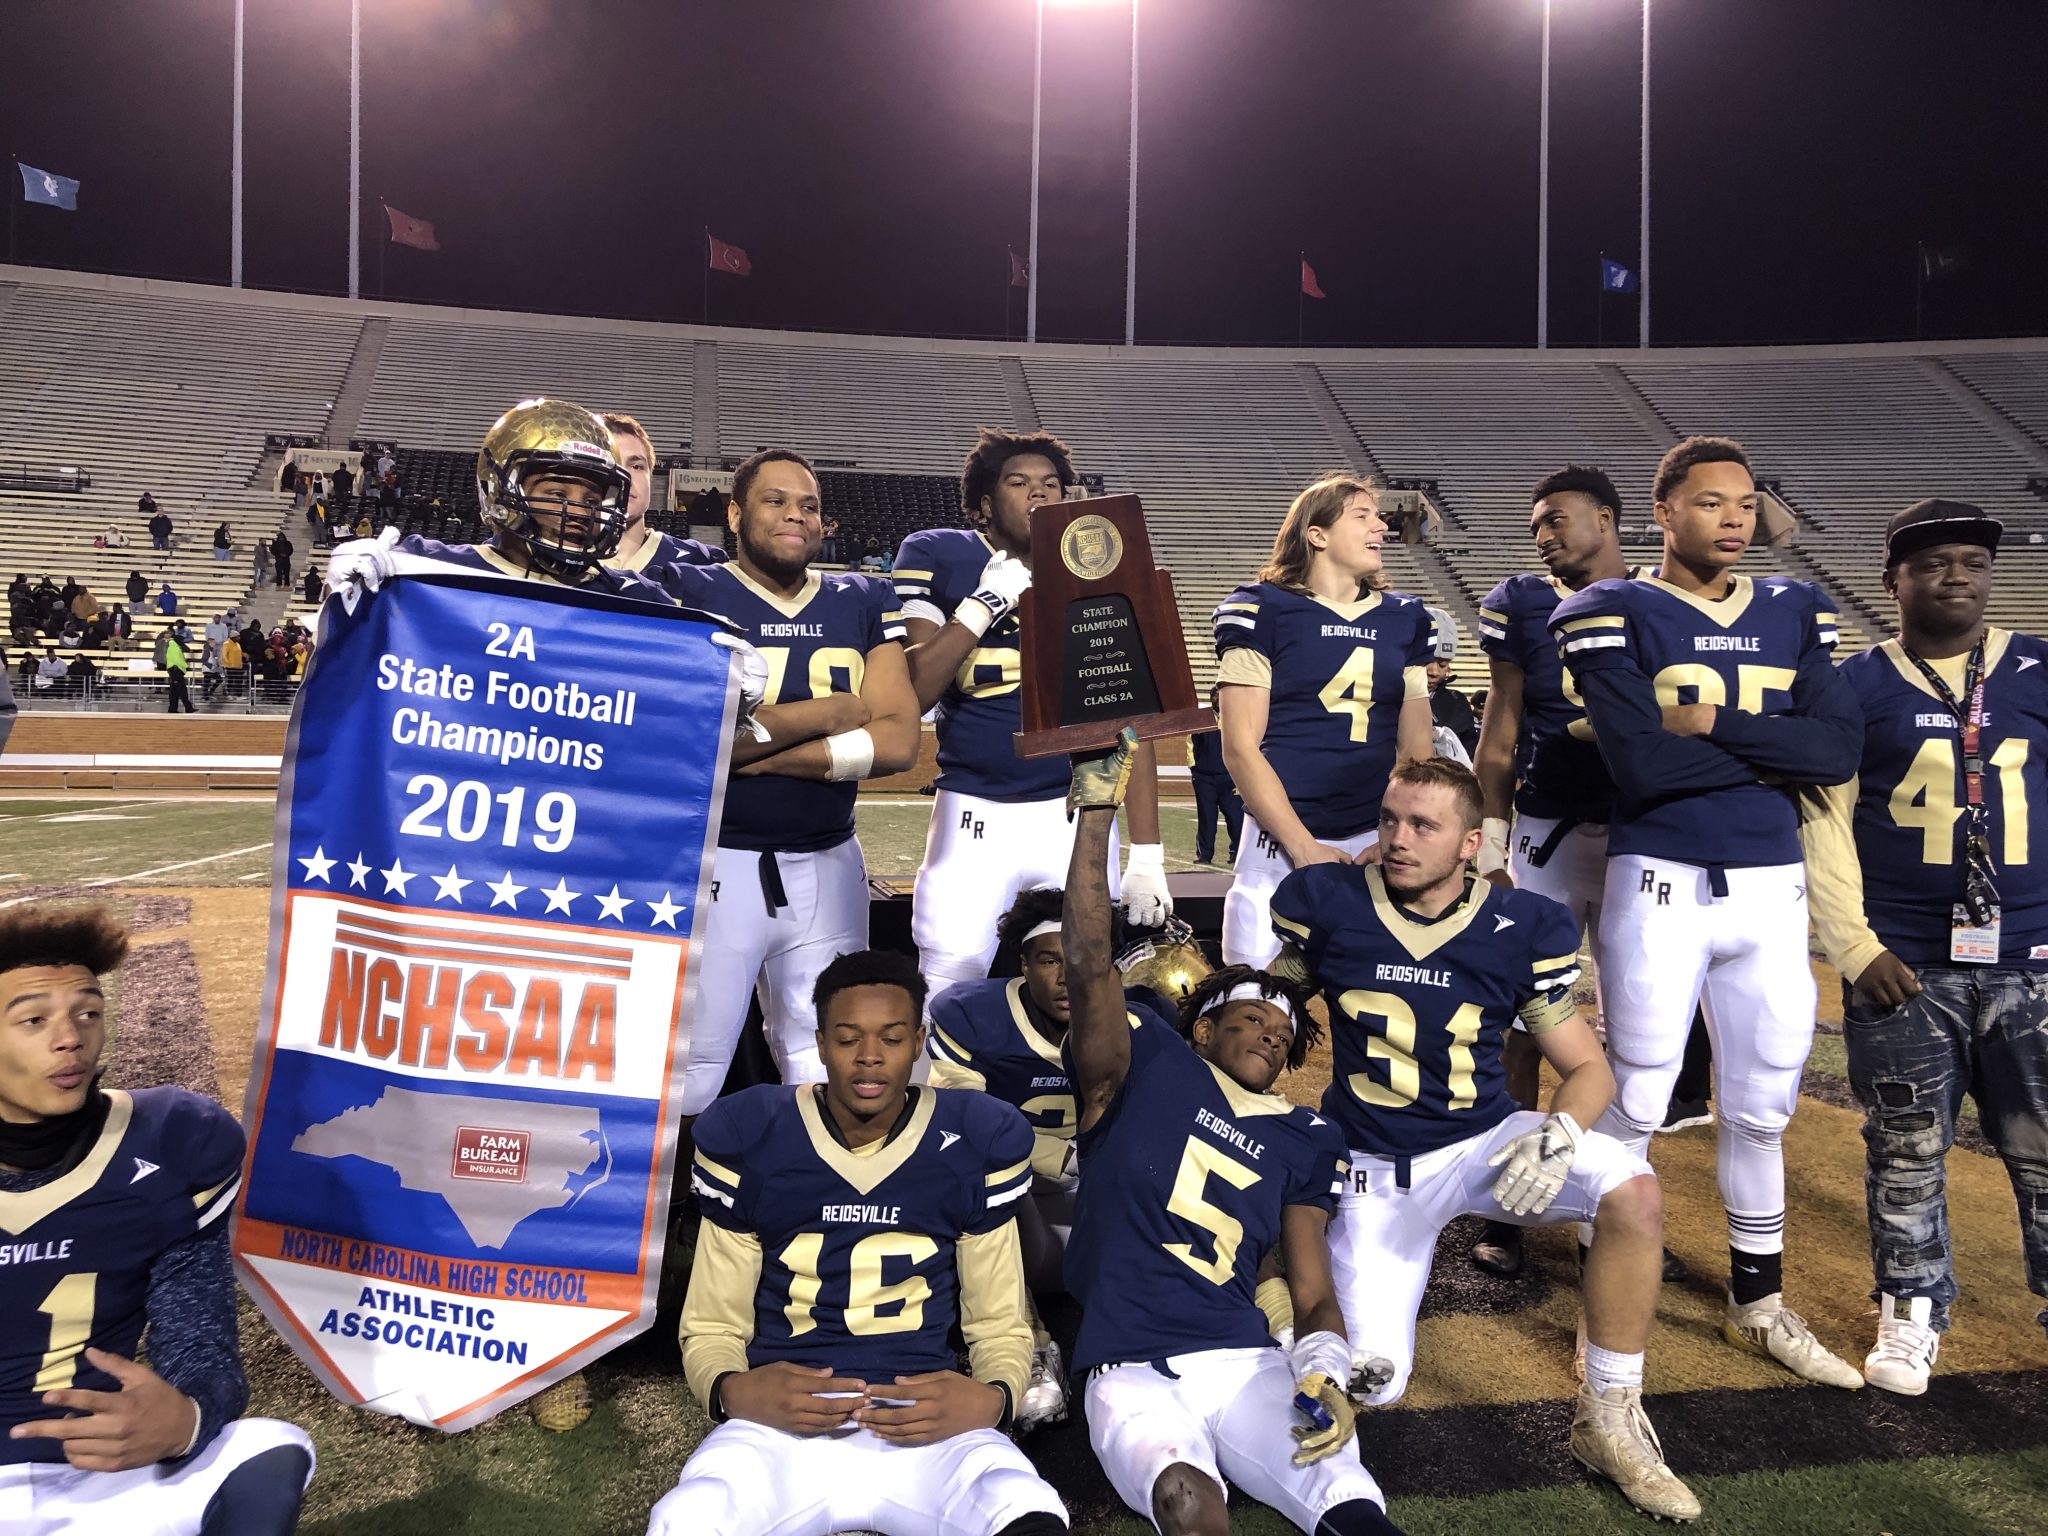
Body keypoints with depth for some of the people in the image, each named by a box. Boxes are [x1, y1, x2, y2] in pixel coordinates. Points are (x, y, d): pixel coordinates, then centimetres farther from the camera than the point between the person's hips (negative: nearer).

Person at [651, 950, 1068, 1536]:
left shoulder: (978, 1145, 1)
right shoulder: (746, 1140, 0)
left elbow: (999, 1326, 9)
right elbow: (710, 1328, 7)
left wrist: (992, 1399, -14)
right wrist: (732, 1392, -16)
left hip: (926, 1422, 0)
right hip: (780, 1424, 1)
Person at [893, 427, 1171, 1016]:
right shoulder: (935, 558, 1)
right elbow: (908, 696, -10)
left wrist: (1147, 855, -5)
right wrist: (986, 602, -15)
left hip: (1079, 813, 2)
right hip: (974, 814, -2)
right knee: (949, 997, -5)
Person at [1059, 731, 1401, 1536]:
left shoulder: (1301, 1142, 17)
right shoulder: (1145, 1065, 7)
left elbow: (1314, 1294, 14)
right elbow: (1088, 963, -8)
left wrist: (1323, 1375, -9)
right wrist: (1097, 808, -13)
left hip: (1247, 1364, 3)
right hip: (1132, 1373, -3)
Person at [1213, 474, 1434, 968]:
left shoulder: (1404, 619, 13)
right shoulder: (1260, 612, 0)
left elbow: (1415, 750, 12)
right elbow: (1240, 747, -5)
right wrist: (1304, 848, -10)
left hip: (1379, 845, 4)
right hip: (1280, 844, -4)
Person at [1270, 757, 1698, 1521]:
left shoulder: (1523, 927, -11)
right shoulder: (1326, 903, -13)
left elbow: (1588, 1067, -5)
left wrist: (1561, 1132, -27)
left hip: (1485, 1142, 1)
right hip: (1373, 1165, -1)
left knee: (1632, 1190, -27)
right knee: (1370, 1385, -6)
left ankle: (1610, 1419, -8)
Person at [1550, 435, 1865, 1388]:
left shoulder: (1793, 613, 8)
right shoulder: (1617, 617, -6)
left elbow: (1842, 748, -6)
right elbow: (1641, 765, -19)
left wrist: (1714, 723, -14)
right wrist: (1776, 749, -10)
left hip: (1772, 889, 5)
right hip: (1661, 884, -5)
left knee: (1761, 1109, 16)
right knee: (1633, 1107, 4)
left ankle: (1758, 1303, 33)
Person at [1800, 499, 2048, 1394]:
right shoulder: (1856, 687, 1)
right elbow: (1824, 822, -2)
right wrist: (1854, 947, -8)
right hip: (1903, 965, -1)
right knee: (1906, 1148, 9)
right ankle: (1912, 1310, 25)